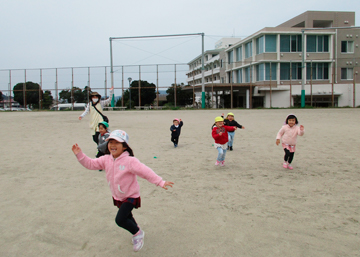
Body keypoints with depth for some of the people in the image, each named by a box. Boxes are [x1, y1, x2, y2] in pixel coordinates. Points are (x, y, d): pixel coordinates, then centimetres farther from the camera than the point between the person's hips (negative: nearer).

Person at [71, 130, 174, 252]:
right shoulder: (106, 160, -6)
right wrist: (79, 154, -18)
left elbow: (145, 172, -32)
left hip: (130, 196, -7)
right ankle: (136, 231, 53)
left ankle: (138, 233, 7)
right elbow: (90, 164, -4)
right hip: (117, 196, 7)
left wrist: (160, 182, -38)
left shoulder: (130, 161, -26)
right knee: (127, 217, 24)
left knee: (120, 220, -19)